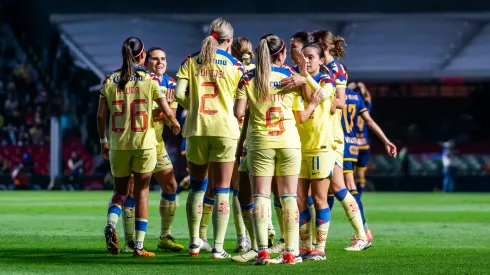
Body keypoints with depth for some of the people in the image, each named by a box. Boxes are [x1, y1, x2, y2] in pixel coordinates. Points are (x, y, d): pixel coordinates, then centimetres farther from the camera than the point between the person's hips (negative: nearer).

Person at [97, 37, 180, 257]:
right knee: (141, 193, 7)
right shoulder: (150, 80, -4)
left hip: (118, 144, 2)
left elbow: (101, 115, 1)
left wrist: (103, 142, 14)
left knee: (120, 191, 16)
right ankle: (139, 246, 5)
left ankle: (111, 224, -14)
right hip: (144, 143, -2)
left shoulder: (110, 81, 2)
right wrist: (174, 124, 18)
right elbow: (166, 111, -3)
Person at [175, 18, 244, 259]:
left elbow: (179, 94, -5)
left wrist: (195, 108, 11)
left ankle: (194, 242, 16)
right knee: (221, 191, 2)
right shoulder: (234, 65, 2)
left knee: (197, 186, 16)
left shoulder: (191, 61, 5)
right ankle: (218, 247, -2)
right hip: (224, 129, -2)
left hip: (196, 130, 2)